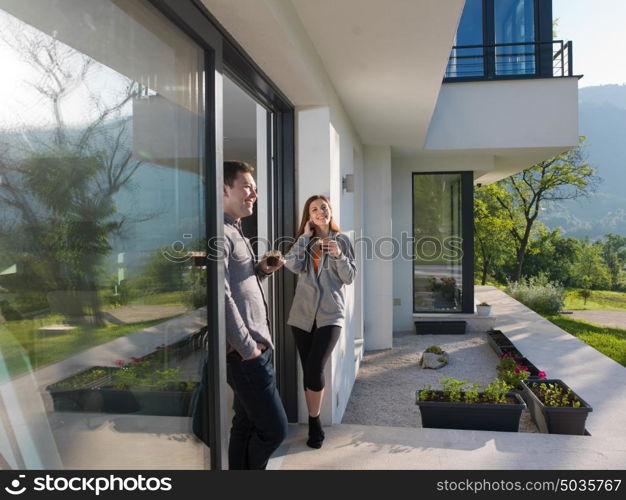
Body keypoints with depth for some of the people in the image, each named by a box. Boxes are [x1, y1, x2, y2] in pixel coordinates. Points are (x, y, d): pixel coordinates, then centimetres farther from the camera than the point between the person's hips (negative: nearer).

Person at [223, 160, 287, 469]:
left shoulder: (235, 232, 17)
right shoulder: (220, 232, -14)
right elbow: (221, 295, -22)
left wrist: (261, 271, 3)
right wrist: (247, 347, -18)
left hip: (255, 345, 10)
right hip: (246, 351, -10)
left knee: (246, 424, 17)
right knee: (274, 428, -2)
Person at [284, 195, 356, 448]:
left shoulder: (342, 240, 6)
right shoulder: (304, 241, 10)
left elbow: (350, 278, 2)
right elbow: (292, 265, -10)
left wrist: (339, 256, -13)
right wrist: (305, 236, -6)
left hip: (330, 314, -2)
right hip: (303, 314, 3)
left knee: (315, 368, -15)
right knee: (308, 370, 6)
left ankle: (314, 423, 5)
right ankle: (314, 425, 21)